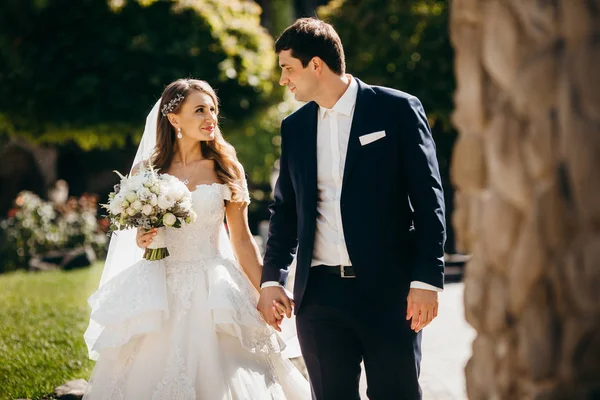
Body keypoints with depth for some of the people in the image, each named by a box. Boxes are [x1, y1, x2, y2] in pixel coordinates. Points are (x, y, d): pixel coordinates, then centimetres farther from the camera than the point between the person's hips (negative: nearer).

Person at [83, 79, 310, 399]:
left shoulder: (225, 169, 3)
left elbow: (242, 239, 5)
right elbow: (140, 234, 13)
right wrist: (142, 240, -10)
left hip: (214, 294, 0)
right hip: (161, 293, 0)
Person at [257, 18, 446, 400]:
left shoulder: (398, 109, -3)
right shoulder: (295, 128, 11)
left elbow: (428, 198, -5)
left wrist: (428, 279, -11)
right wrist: (272, 278, 7)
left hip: (389, 289, -4)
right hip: (319, 294, 4)